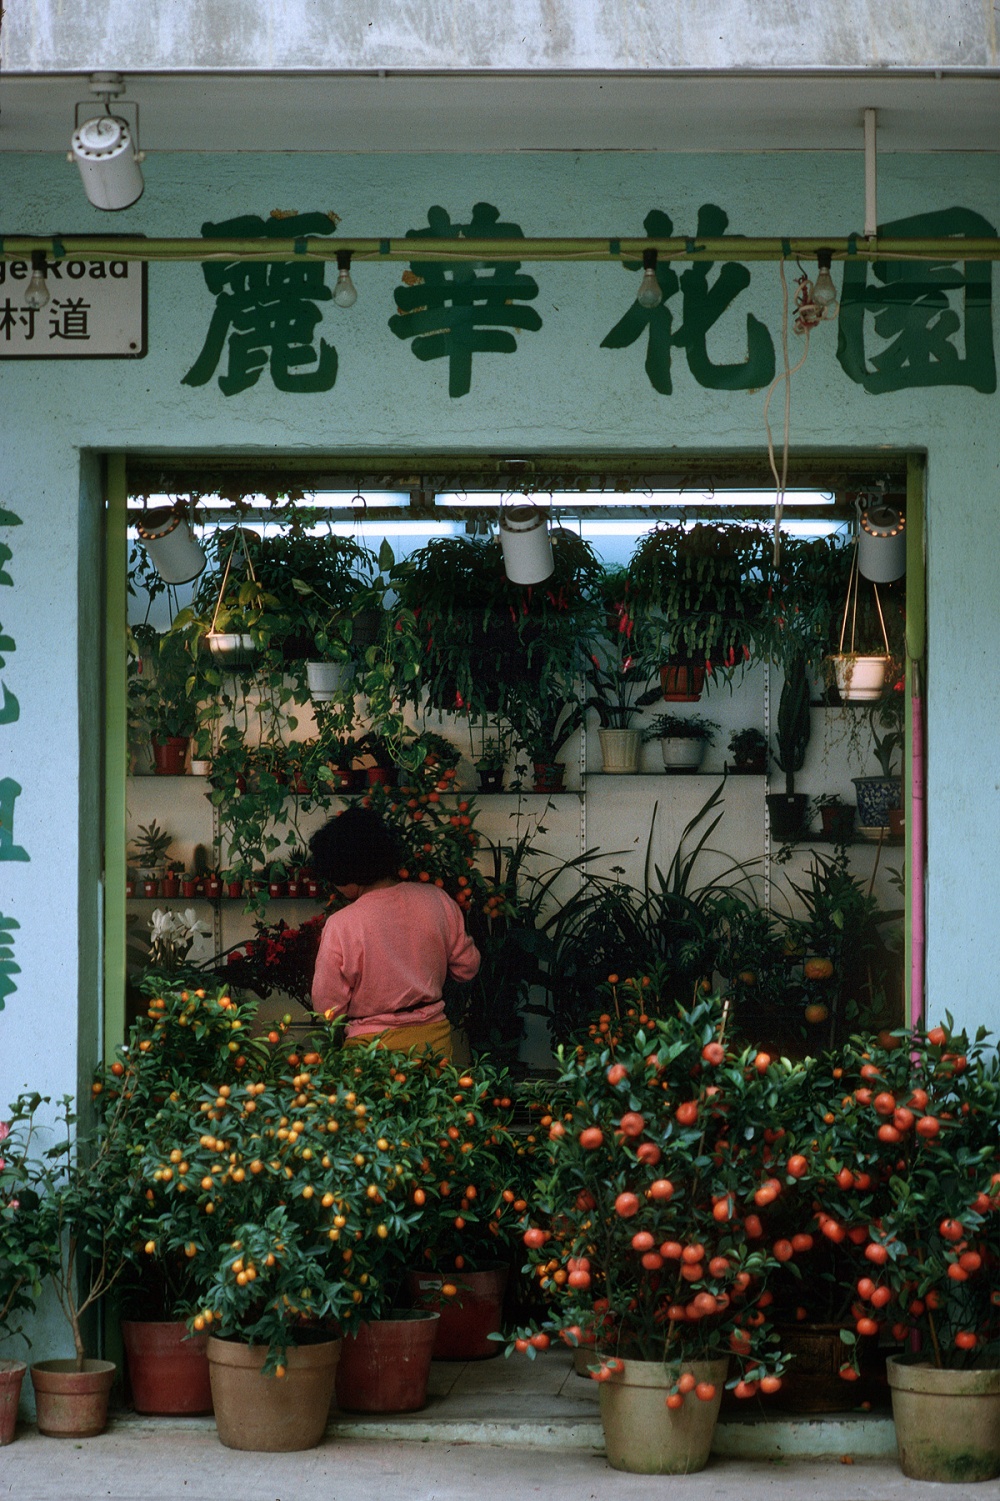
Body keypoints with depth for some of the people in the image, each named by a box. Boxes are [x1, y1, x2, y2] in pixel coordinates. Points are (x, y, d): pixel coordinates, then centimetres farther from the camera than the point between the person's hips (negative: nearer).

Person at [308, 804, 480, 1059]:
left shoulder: (340, 926, -17)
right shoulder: (437, 900, -6)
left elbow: (328, 1009, -10)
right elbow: (467, 967, 6)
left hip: (374, 1045, -4)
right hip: (435, 1037, 4)